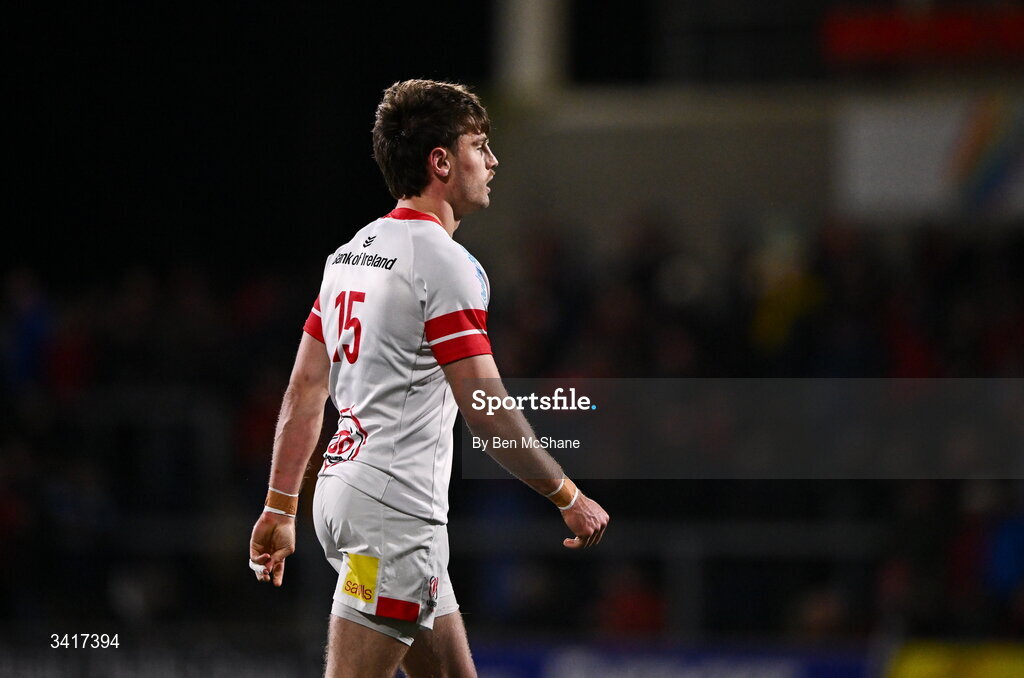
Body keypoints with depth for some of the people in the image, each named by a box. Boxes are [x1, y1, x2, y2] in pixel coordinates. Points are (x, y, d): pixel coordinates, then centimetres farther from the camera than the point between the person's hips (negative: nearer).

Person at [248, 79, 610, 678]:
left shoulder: (353, 251, 14)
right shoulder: (444, 261, -12)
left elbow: (304, 390, 15)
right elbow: (486, 410, -16)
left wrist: (280, 509, 18)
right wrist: (569, 498, -8)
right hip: (397, 510, -10)